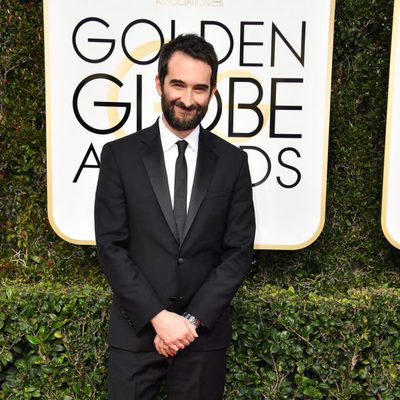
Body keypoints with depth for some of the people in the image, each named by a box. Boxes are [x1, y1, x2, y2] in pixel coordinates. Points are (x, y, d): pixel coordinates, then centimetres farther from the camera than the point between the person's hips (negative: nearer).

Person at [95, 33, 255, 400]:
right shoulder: (120, 155, -4)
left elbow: (239, 251, -2)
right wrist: (158, 317, -13)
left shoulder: (232, 161, -1)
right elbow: (111, 246, -6)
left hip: (205, 332, 1)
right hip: (135, 331, 0)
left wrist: (192, 320, -10)